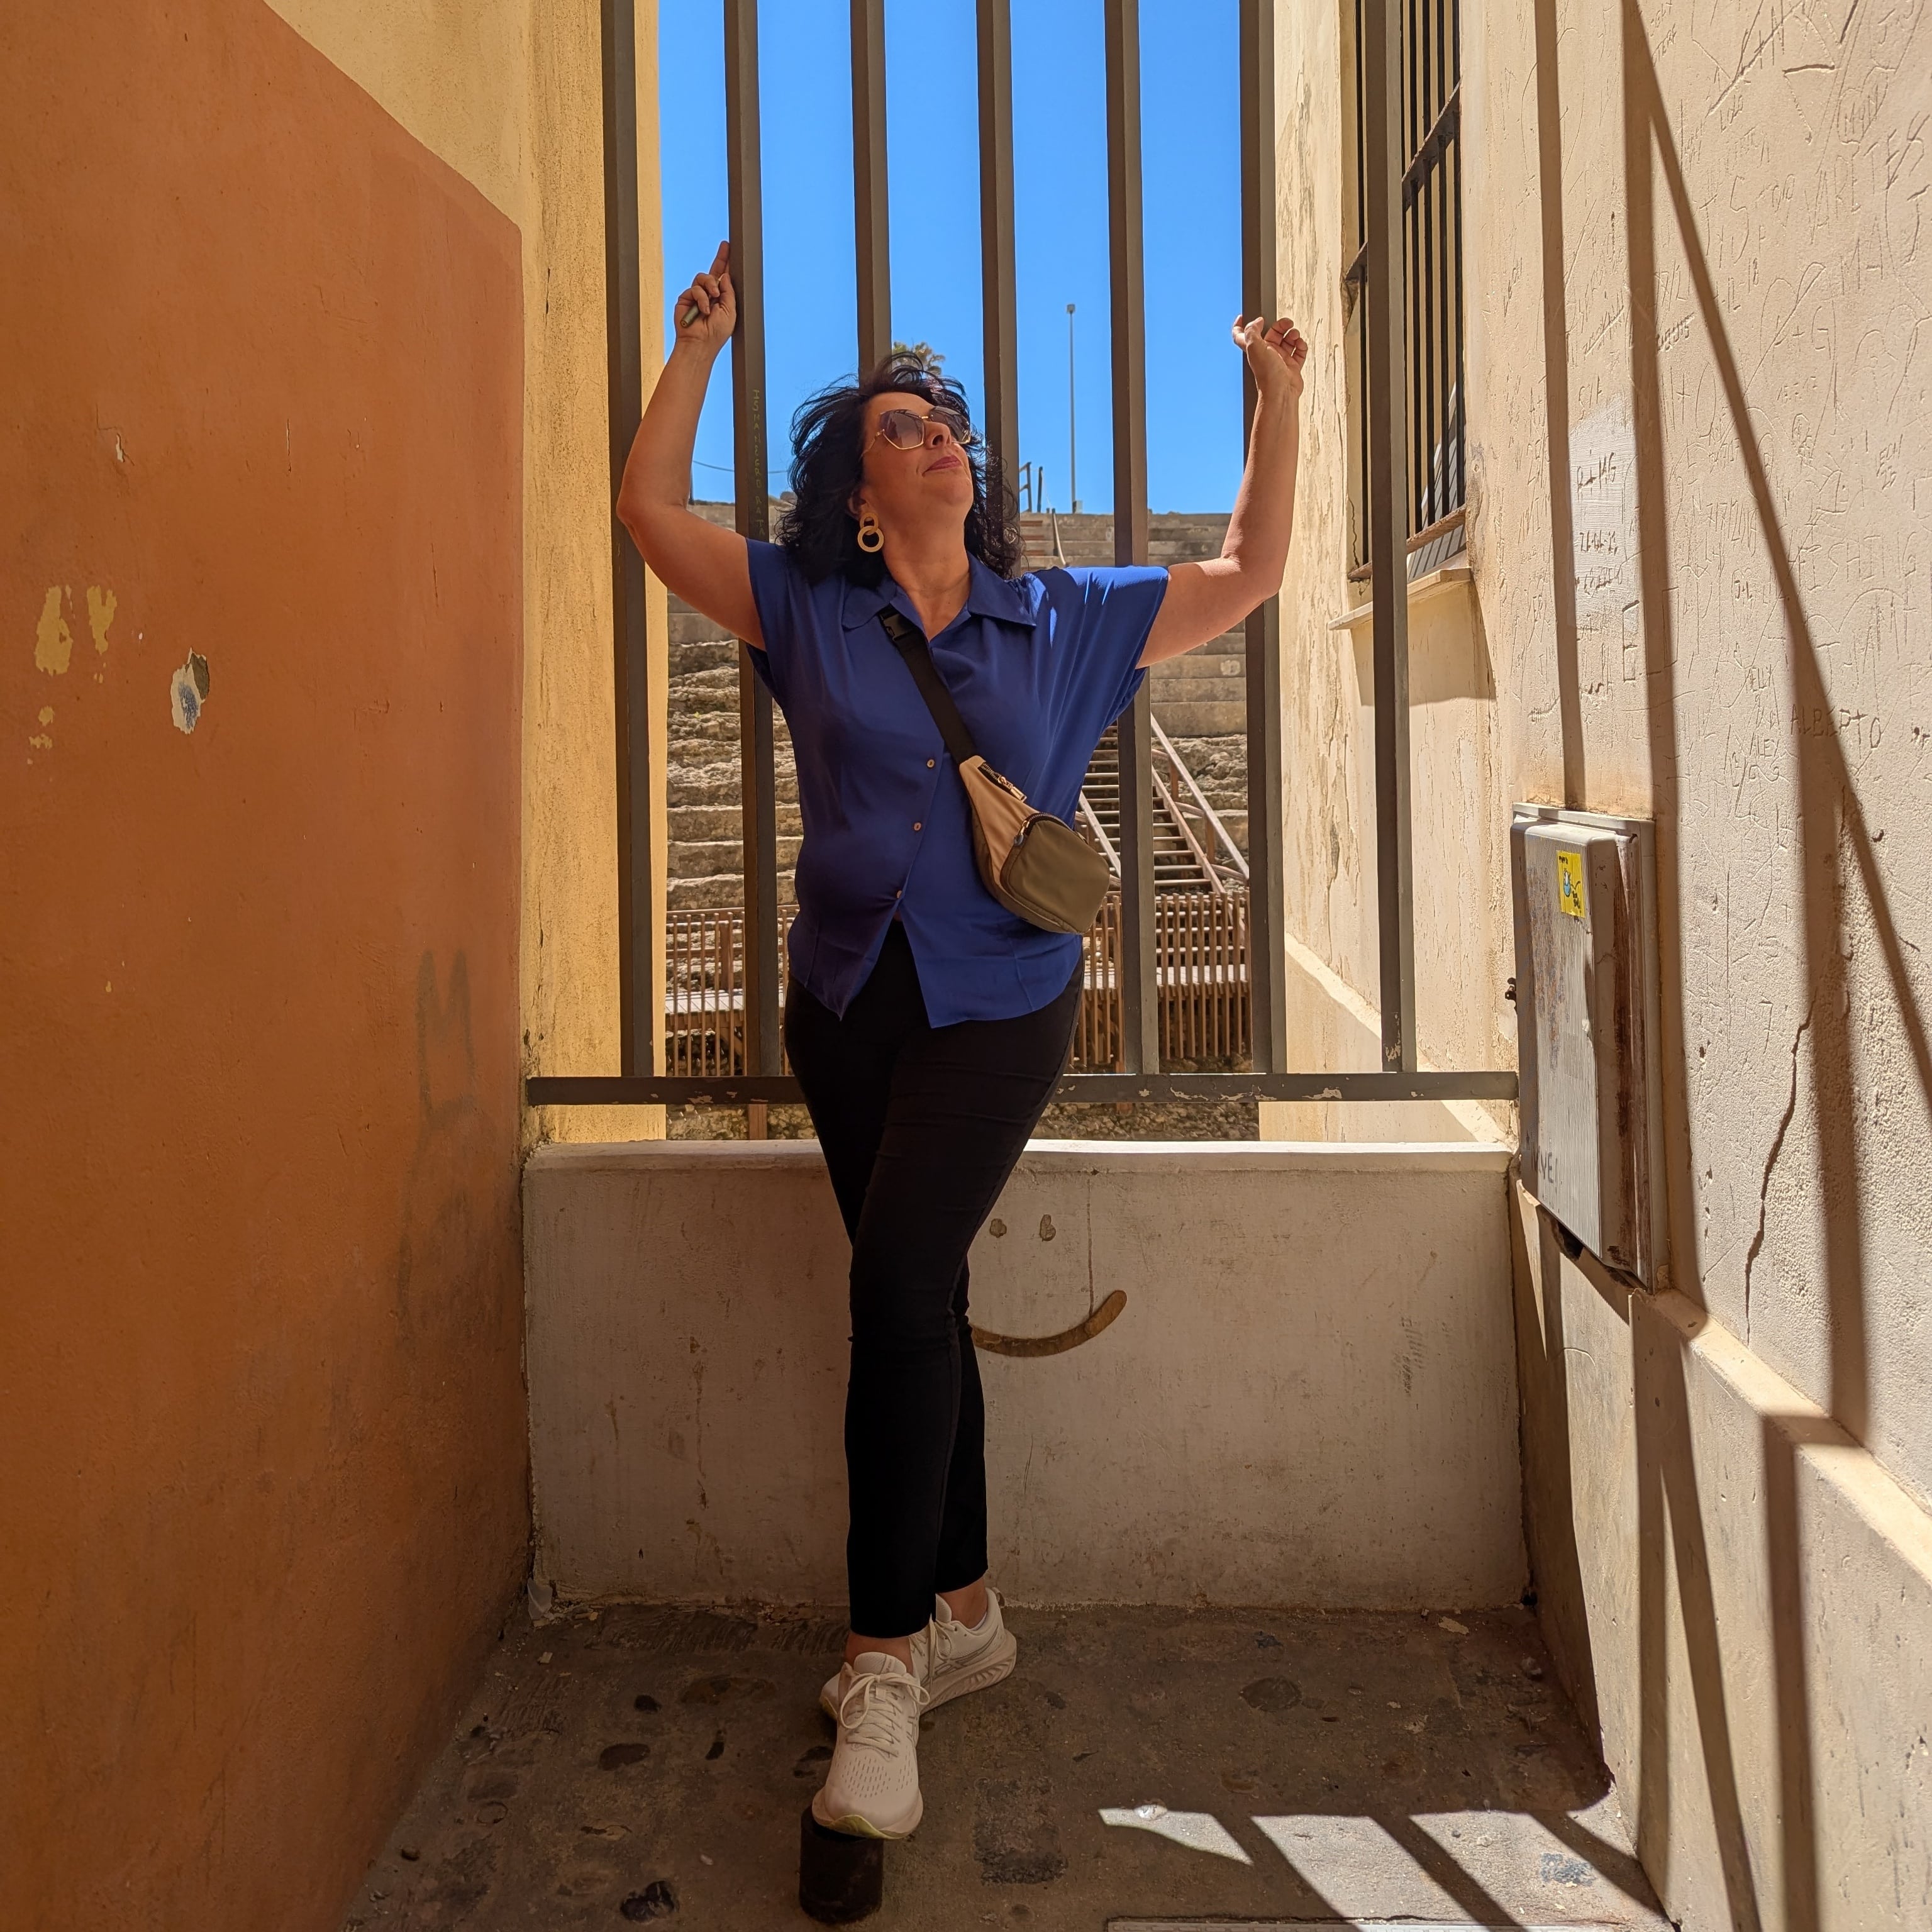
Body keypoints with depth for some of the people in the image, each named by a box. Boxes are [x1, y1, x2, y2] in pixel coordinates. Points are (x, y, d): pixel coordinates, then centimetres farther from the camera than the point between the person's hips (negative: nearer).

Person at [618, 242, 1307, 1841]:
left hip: (999, 1005, -2)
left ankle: (886, 1665, -8)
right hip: (848, 1000, 3)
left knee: (897, 1285, -18)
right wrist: (702, 344, 7)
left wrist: (1281, 401, 9)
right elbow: (652, 508, 7)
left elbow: (1249, 576, 12)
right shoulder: (807, 614, 8)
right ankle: (962, 1611, 26)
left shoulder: (1065, 623, 7)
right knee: (915, 1302, 10)